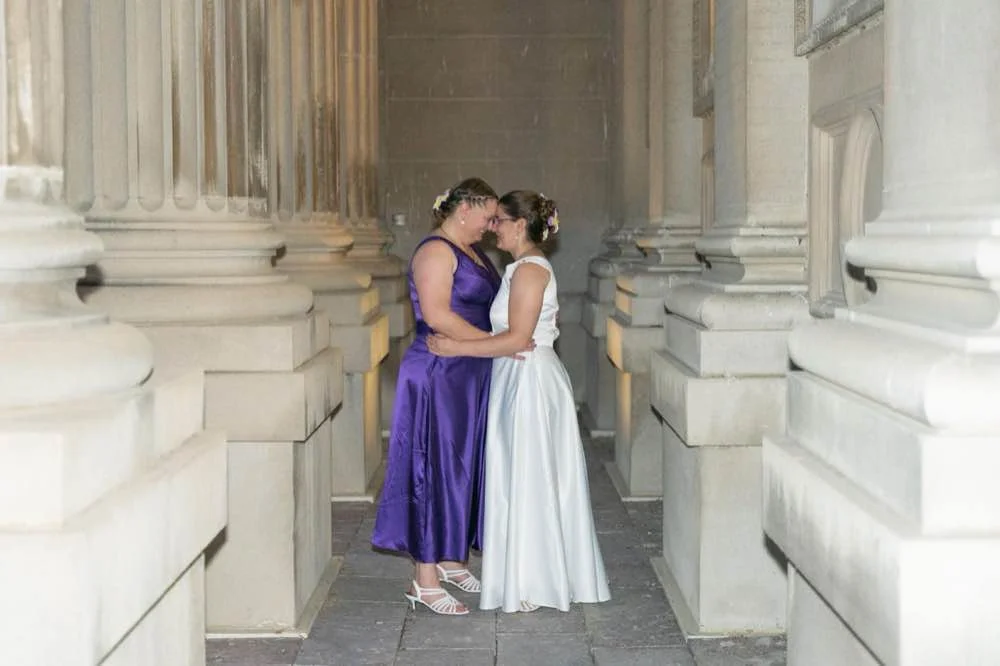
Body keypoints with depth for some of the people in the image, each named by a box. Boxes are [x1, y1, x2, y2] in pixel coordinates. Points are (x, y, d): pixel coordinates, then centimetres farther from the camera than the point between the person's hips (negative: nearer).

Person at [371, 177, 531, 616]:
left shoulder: (470, 253, 17)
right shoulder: (436, 251, -13)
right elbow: (436, 314, -24)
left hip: (469, 378, 10)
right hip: (438, 377, -10)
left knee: (464, 466, 14)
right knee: (437, 469, -5)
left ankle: (450, 560, 27)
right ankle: (425, 580, 1)